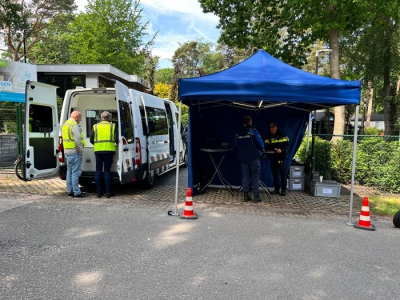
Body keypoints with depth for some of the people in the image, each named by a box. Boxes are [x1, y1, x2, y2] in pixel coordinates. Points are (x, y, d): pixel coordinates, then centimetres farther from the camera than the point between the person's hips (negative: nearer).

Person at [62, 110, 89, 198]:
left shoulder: (65, 124, 16)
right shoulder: (75, 126, -15)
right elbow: (78, 140, -22)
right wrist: (81, 150, -12)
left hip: (67, 151, 10)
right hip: (75, 152, -10)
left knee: (69, 171, 15)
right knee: (75, 172, -6)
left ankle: (70, 191, 22)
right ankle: (77, 192, -3)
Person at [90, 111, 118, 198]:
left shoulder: (95, 126, 10)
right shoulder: (112, 126, 5)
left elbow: (91, 140, 7)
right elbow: (116, 139, -3)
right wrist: (116, 143, 19)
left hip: (98, 151, 1)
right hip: (109, 150, -1)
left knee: (98, 171, 9)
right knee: (107, 171, 4)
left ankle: (99, 192, 12)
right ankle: (108, 192, 4)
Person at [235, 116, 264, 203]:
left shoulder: (238, 133, 7)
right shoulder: (253, 131, -7)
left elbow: (236, 146, 11)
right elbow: (260, 143, -7)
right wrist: (260, 150, 13)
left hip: (242, 157, 5)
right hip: (253, 157, -4)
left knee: (245, 176, 9)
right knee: (255, 176, 1)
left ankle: (246, 196, 9)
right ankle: (256, 196, 0)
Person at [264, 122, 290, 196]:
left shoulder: (283, 136, -3)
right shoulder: (268, 137, 4)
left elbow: (287, 146, -6)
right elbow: (266, 147, -1)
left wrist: (281, 150, -25)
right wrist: (273, 150, -20)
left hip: (282, 157, -3)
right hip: (273, 158, 3)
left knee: (283, 174, -1)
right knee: (275, 174, 9)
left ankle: (283, 189, 8)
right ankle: (276, 189, 19)